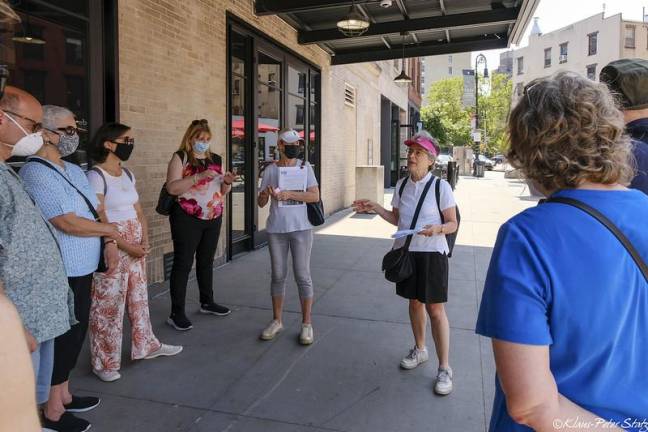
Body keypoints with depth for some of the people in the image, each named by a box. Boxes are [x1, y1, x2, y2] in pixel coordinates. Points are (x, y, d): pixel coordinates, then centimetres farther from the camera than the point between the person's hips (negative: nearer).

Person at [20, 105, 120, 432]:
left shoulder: (74, 171, 12)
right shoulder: (36, 172, -17)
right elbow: (68, 223, -23)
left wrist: (110, 244, 2)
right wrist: (111, 230, -9)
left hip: (83, 269, 9)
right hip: (61, 274, -9)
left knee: (76, 333, 19)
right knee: (63, 337, 4)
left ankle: (64, 394, 37)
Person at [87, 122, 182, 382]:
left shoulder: (128, 174, 10)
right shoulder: (96, 176, -13)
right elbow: (100, 220, -17)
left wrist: (145, 241, -2)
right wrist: (127, 246, -16)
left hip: (135, 247, 8)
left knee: (139, 298, 18)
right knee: (109, 304, 1)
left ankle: (146, 345, 33)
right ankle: (104, 362, 15)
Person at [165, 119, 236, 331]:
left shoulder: (216, 159, 12)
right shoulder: (180, 157, -5)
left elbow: (222, 191, 16)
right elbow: (172, 188, -17)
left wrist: (227, 182, -7)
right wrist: (199, 176, -25)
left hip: (213, 218, 6)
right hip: (187, 219, -6)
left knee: (206, 261, 16)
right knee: (183, 263, -2)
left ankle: (207, 302, 29)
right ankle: (176, 313, 3)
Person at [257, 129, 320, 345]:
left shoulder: (305, 167, 2)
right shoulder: (270, 169, 5)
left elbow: (315, 196, -7)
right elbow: (261, 203, 7)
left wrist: (288, 194, -16)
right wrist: (265, 194, -16)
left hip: (301, 228, -1)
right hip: (276, 229, 2)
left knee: (302, 275, 0)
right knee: (278, 275, 9)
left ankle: (307, 324, 11)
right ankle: (277, 321, 23)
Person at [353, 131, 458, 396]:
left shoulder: (441, 187, -11)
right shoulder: (402, 185, 5)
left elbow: (453, 224, -7)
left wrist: (437, 229, -27)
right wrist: (375, 208, 0)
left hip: (431, 253, -5)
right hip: (405, 251, 5)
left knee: (435, 309, -1)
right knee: (414, 302, 18)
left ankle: (444, 368, 11)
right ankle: (419, 350, 38)